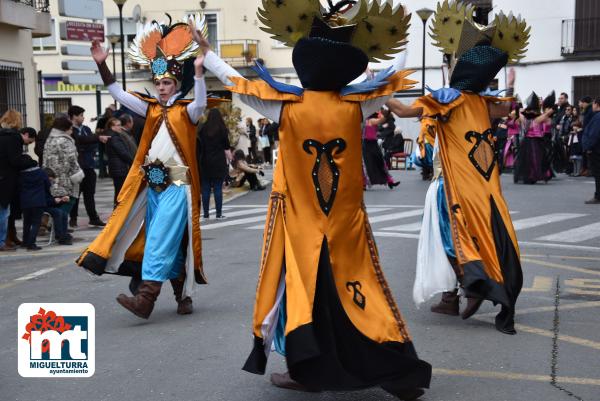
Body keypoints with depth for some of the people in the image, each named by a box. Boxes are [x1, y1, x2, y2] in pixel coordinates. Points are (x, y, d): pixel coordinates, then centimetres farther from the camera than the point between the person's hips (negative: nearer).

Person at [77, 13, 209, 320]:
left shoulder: (186, 111, -3)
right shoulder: (151, 109, 11)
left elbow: (200, 103, -25)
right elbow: (118, 93, 11)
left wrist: (198, 71, -37)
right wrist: (102, 64, 2)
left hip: (177, 186, -6)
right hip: (152, 185, 6)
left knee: (161, 240, -14)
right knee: (169, 243, 9)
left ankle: (145, 298, -19)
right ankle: (183, 296, 19)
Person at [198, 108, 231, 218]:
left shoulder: (203, 129, 3)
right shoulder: (222, 130, -2)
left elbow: (199, 148, 5)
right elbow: (226, 149, -1)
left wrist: (200, 160, 11)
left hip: (205, 163, 2)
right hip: (219, 163, -2)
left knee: (205, 189, 6)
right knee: (218, 189, 0)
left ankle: (206, 213, 7)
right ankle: (219, 213, 1)